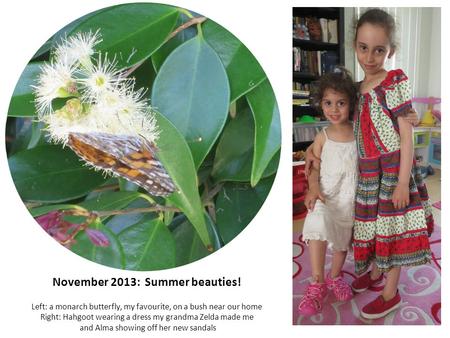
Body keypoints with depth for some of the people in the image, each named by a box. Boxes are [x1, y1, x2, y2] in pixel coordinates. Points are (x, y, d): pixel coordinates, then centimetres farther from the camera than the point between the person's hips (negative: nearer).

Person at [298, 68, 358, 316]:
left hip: (350, 196, 2)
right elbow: (314, 168, -1)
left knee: (344, 238, 14)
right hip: (325, 195, -2)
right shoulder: (323, 137, -3)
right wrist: (313, 189, -17)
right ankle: (317, 283, -13)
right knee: (318, 227, -25)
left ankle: (334, 276, 38)